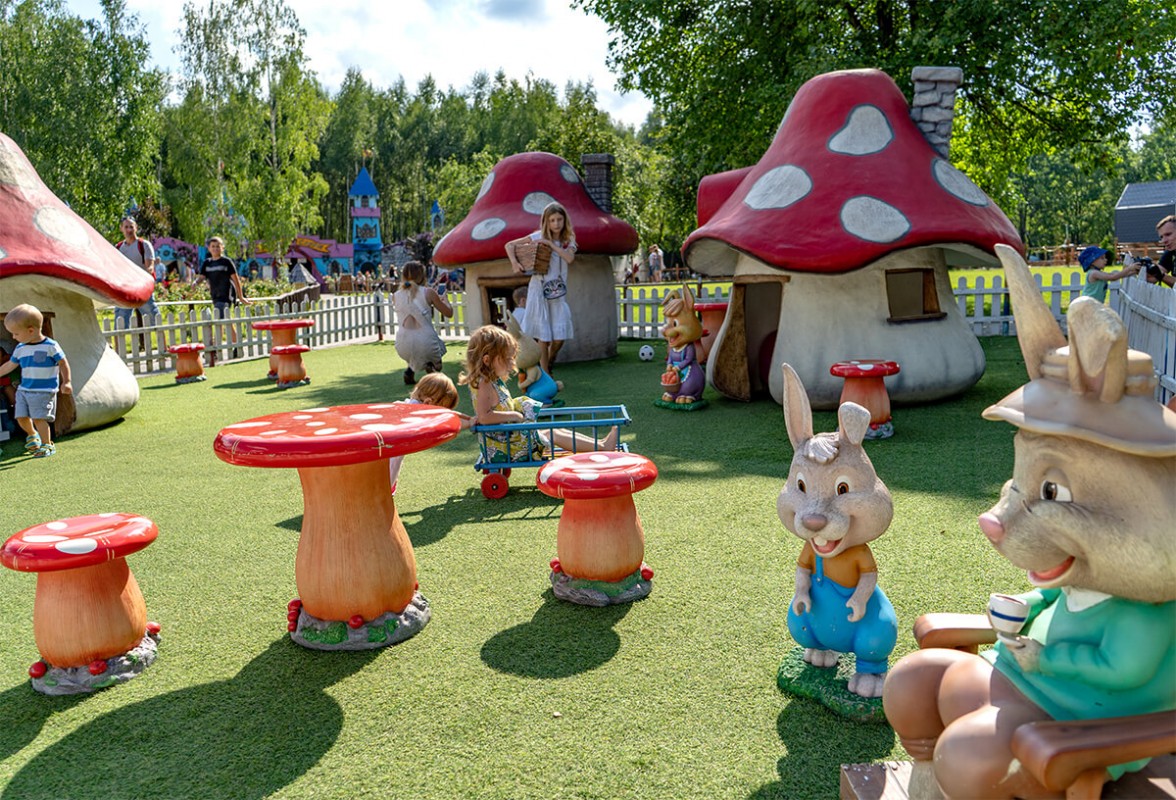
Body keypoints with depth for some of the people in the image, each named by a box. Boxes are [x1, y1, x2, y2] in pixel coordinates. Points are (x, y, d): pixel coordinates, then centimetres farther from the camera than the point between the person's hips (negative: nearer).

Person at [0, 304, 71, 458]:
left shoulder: (50, 346, -10)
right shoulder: (20, 348, 8)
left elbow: (63, 363, -4)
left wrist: (66, 382, -8)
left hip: (44, 391, -6)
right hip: (24, 389, 6)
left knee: (38, 418, -11)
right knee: (21, 417, 5)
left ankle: (47, 444, 2)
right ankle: (32, 435, 33)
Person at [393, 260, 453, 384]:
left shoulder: (396, 296, 6)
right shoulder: (428, 293, -3)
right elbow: (449, 313, 5)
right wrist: (444, 300, 27)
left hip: (402, 348, 3)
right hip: (426, 345, -3)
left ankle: (410, 371, 16)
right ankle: (432, 365, -3)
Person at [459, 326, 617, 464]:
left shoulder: (495, 381, 12)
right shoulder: (485, 385, -21)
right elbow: (483, 417, -32)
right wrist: (514, 415, -24)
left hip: (511, 436, 10)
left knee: (556, 431, 10)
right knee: (553, 434, -7)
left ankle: (599, 442, 11)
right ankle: (602, 447, -4)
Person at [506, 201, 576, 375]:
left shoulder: (568, 240, 6)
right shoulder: (538, 237, -2)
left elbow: (570, 258, -15)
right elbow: (509, 245, 0)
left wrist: (550, 243, -17)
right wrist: (514, 263, -15)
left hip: (558, 293, 3)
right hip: (539, 291, -3)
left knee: (559, 338, -1)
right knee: (543, 337, -2)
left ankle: (548, 366, 27)